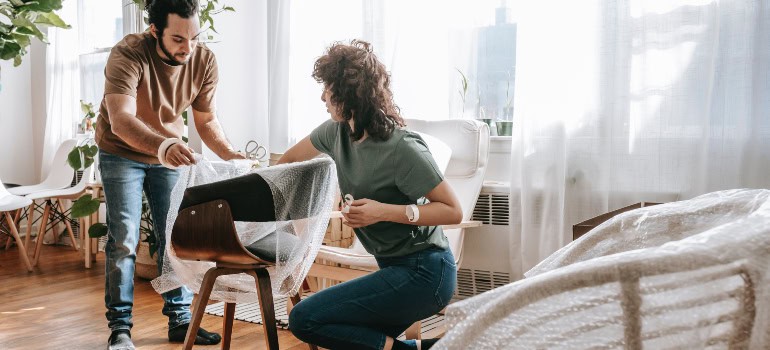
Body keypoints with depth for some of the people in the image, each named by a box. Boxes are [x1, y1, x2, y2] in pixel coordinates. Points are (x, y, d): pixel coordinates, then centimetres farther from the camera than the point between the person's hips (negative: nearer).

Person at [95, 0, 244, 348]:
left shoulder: (204, 60, -16)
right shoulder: (128, 54, -29)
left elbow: (206, 121, -8)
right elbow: (121, 120, -42)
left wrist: (231, 155, -27)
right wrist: (162, 146, -60)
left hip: (172, 153, 4)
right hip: (122, 153, -3)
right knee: (124, 240, -6)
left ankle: (180, 321, 14)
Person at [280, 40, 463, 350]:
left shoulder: (401, 148, -21)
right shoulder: (337, 131, 2)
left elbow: (453, 211, -18)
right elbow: (291, 159, 20)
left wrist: (385, 211, -27)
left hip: (424, 273, -9)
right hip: (396, 266, 9)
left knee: (303, 319, -14)